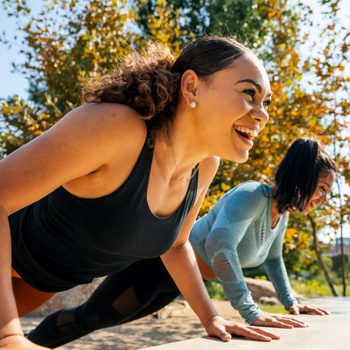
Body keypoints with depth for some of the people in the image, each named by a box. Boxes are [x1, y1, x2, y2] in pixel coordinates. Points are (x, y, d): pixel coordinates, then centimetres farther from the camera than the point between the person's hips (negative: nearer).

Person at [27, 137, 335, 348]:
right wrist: (251, 312, -43)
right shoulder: (252, 195, -30)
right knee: (87, 318, 6)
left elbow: (272, 258, 18)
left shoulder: (283, 212, -1)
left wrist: (290, 302, 11)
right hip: (157, 261, -9)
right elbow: (218, 246, -46)